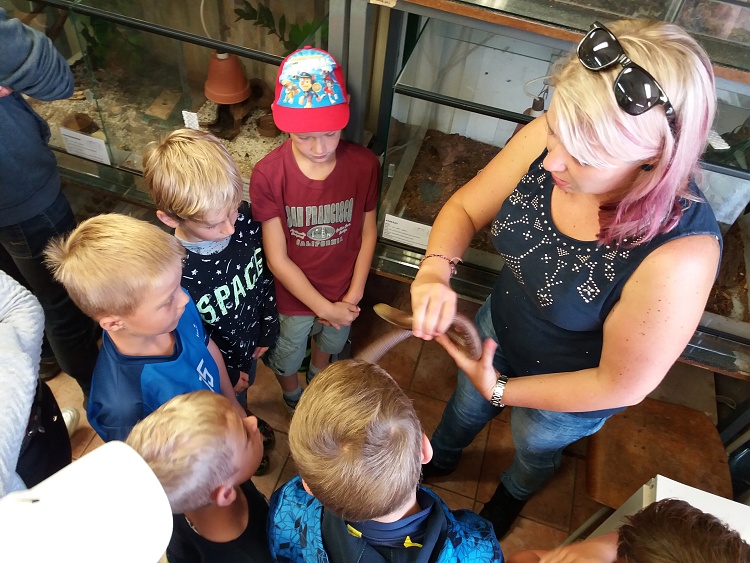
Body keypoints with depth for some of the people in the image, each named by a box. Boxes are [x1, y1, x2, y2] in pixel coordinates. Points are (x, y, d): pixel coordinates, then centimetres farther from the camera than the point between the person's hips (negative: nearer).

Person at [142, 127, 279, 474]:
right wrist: (228, 373, -10)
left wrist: (267, 330, 2)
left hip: (251, 340, 4)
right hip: (218, 363, -4)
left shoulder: (243, 218, -28)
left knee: (246, 387, 36)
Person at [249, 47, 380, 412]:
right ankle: (293, 398, 63)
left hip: (343, 291, 2)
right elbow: (277, 260, -22)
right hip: (294, 294, -2)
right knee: (288, 358, 27)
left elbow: (368, 232, -8)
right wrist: (325, 308, -18)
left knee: (331, 341, 33)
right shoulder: (268, 174, -29)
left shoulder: (364, 164, -23)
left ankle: (318, 379, 69)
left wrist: (353, 296, -10)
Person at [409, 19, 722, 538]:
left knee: (534, 447, 33)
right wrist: (435, 271, -35)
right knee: (465, 404, 35)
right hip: (497, 326, 4)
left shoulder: (679, 255, -42)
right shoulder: (549, 138, -30)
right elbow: (464, 209, -15)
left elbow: (623, 385, -28)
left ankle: (513, 494, 72)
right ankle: (441, 458, 72)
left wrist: (500, 390, -19)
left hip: (571, 389, -3)